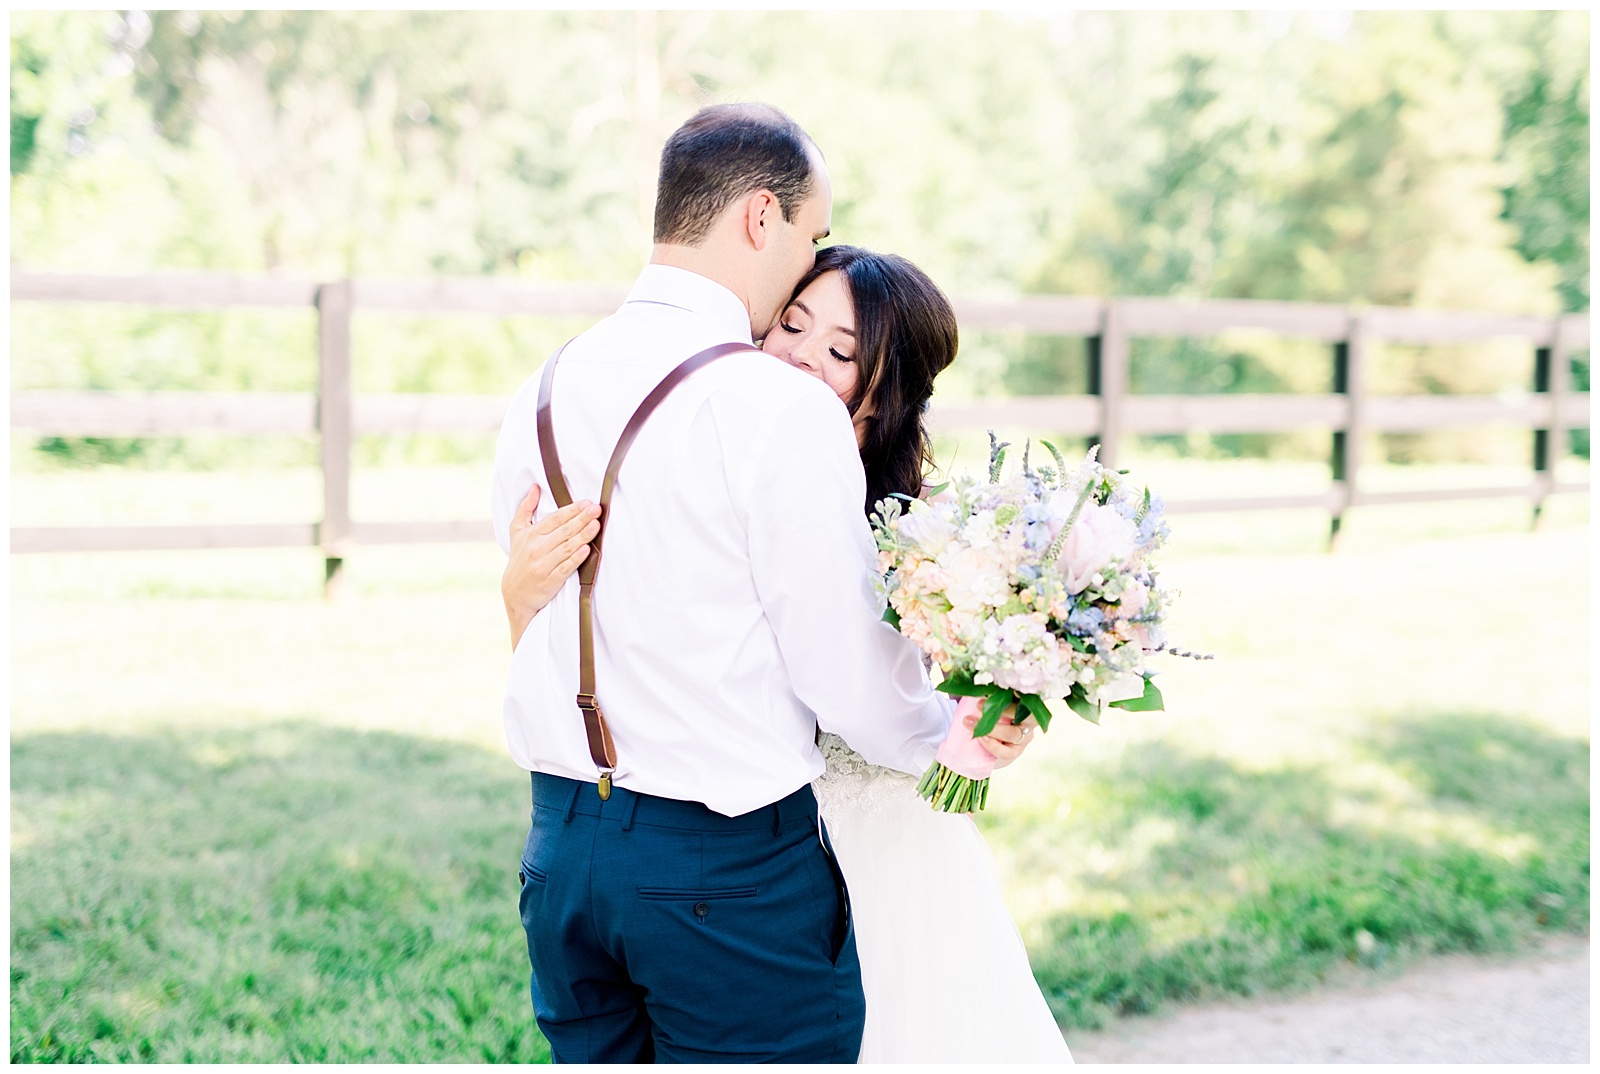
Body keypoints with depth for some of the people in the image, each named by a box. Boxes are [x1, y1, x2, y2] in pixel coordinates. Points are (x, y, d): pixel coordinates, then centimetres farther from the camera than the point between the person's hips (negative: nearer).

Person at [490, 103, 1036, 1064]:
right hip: (731, 874, -7)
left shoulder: (541, 394, 4)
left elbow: (532, 632, 9)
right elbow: (845, 660, -13)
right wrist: (947, 740, 6)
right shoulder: (783, 408, -17)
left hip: (562, 850, 7)